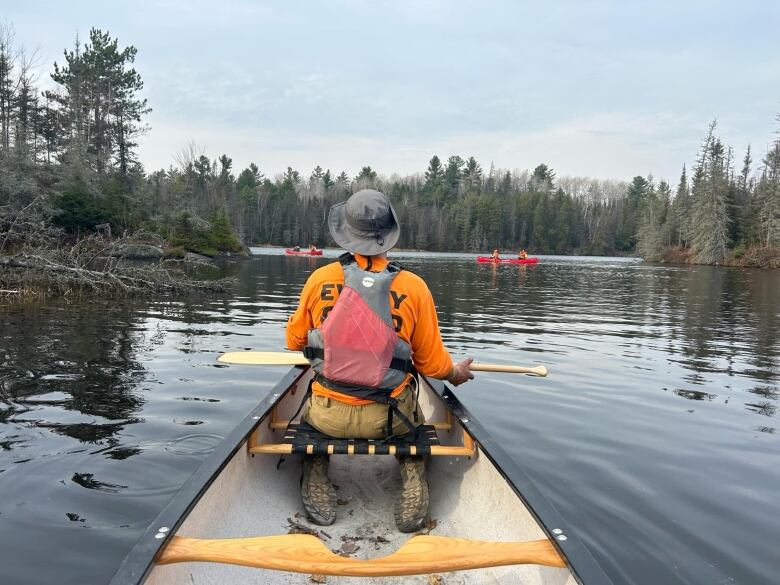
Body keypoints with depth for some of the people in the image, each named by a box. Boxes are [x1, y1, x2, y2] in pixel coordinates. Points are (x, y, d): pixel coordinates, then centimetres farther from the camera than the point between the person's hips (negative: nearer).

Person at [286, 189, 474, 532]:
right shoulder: (414, 287, -12)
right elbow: (432, 363, -2)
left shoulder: (320, 279, -9)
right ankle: (412, 481, 10)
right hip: (388, 419, 0)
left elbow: (294, 340, 8)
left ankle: (316, 482, 16)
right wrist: (455, 373, 21)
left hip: (330, 418, 1)